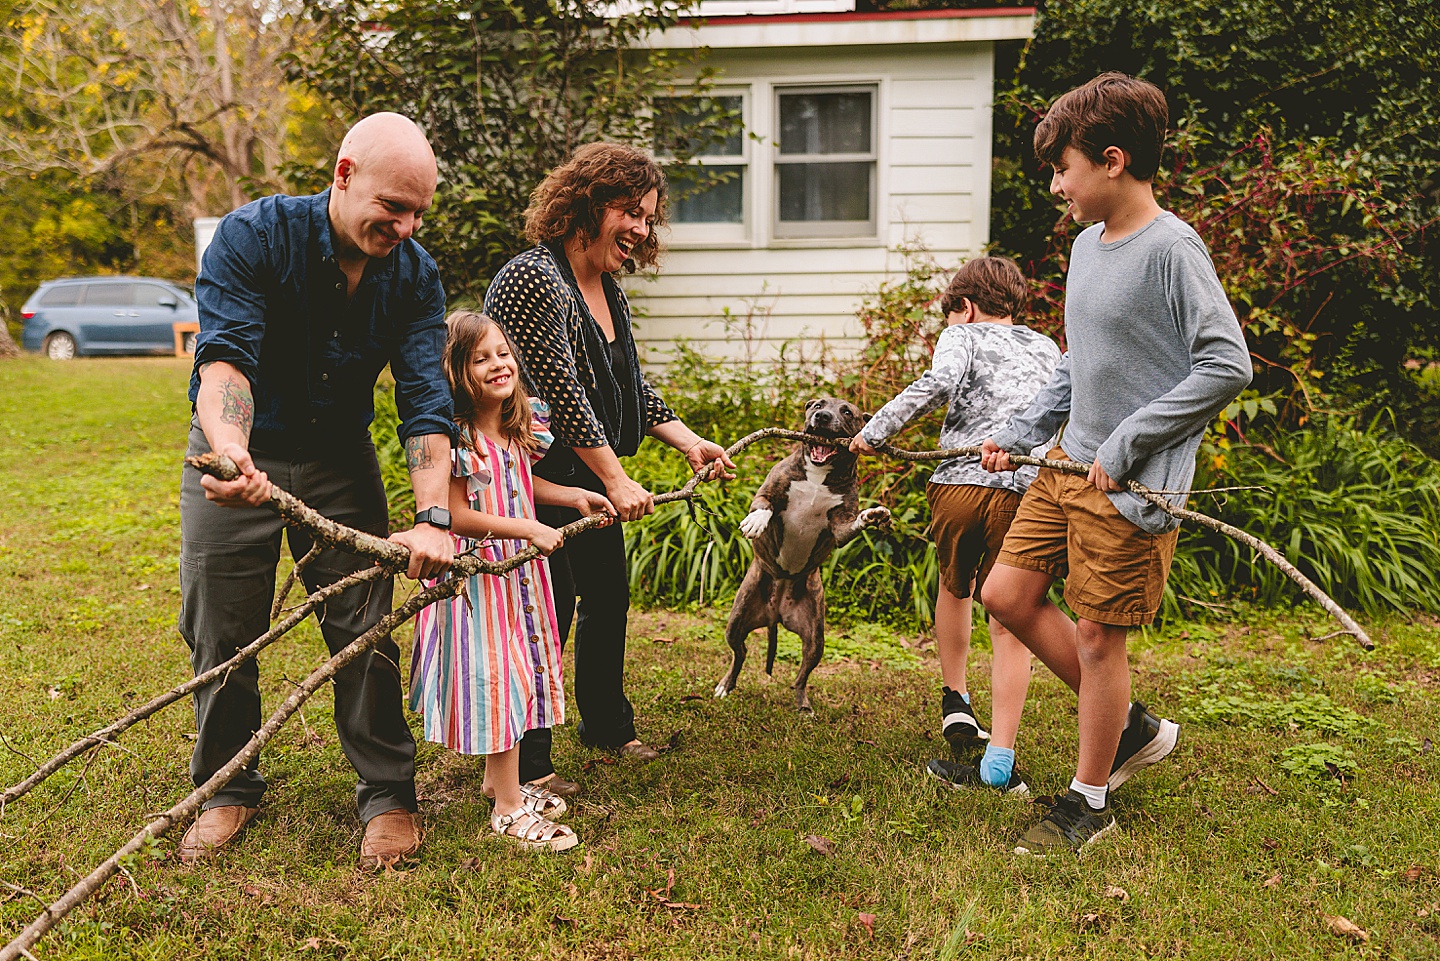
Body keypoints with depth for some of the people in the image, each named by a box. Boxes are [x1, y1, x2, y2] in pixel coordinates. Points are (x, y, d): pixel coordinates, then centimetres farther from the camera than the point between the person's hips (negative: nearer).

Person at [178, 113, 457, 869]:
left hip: (341, 460, 2)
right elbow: (224, 357, -33)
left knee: (365, 629, -1)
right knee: (220, 635, 5)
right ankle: (228, 788, 26)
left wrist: (433, 517, -34)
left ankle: (387, 793, 15)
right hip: (236, 455, -1)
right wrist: (232, 451, -54)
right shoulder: (252, 235, -21)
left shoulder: (414, 274, -12)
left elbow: (425, 399, -20)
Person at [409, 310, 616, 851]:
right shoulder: (454, 437, -20)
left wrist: (575, 497, 11)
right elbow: (457, 516, -21)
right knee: (494, 675, -4)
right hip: (475, 572, -8)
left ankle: (498, 777, 34)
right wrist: (530, 530, -23)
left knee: (520, 673, 16)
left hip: (517, 569, 8)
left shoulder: (519, 427, 5)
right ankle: (508, 809, 6)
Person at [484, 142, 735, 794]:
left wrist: (688, 442, 7)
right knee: (550, 605, -5)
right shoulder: (533, 280, -19)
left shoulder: (608, 288, 11)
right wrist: (616, 481, -20)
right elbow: (563, 391, -22)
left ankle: (607, 725, 37)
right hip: (540, 475, -10)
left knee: (608, 598, 18)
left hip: (595, 471, 10)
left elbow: (630, 384, 17)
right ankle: (526, 763, 8)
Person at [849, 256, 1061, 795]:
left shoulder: (962, 335, 13)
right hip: (1025, 493, 2)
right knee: (1009, 627, 4)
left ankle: (955, 701, 32)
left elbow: (938, 383, -8)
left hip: (958, 483, -2)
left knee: (954, 586, 27)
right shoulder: (1047, 349, 27)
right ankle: (1000, 761, -1)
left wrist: (877, 429, -4)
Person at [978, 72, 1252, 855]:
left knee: (1096, 638, 0)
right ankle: (1131, 727, 25)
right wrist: (1020, 433, 13)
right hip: (1069, 467, 9)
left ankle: (1088, 803, 20)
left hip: (1134, 485, -9)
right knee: (1007, 594, 8)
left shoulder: (1172, 250, -15)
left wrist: (1125, 445, -18)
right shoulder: (1087, 245, 11)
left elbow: (1227, 366, -19)